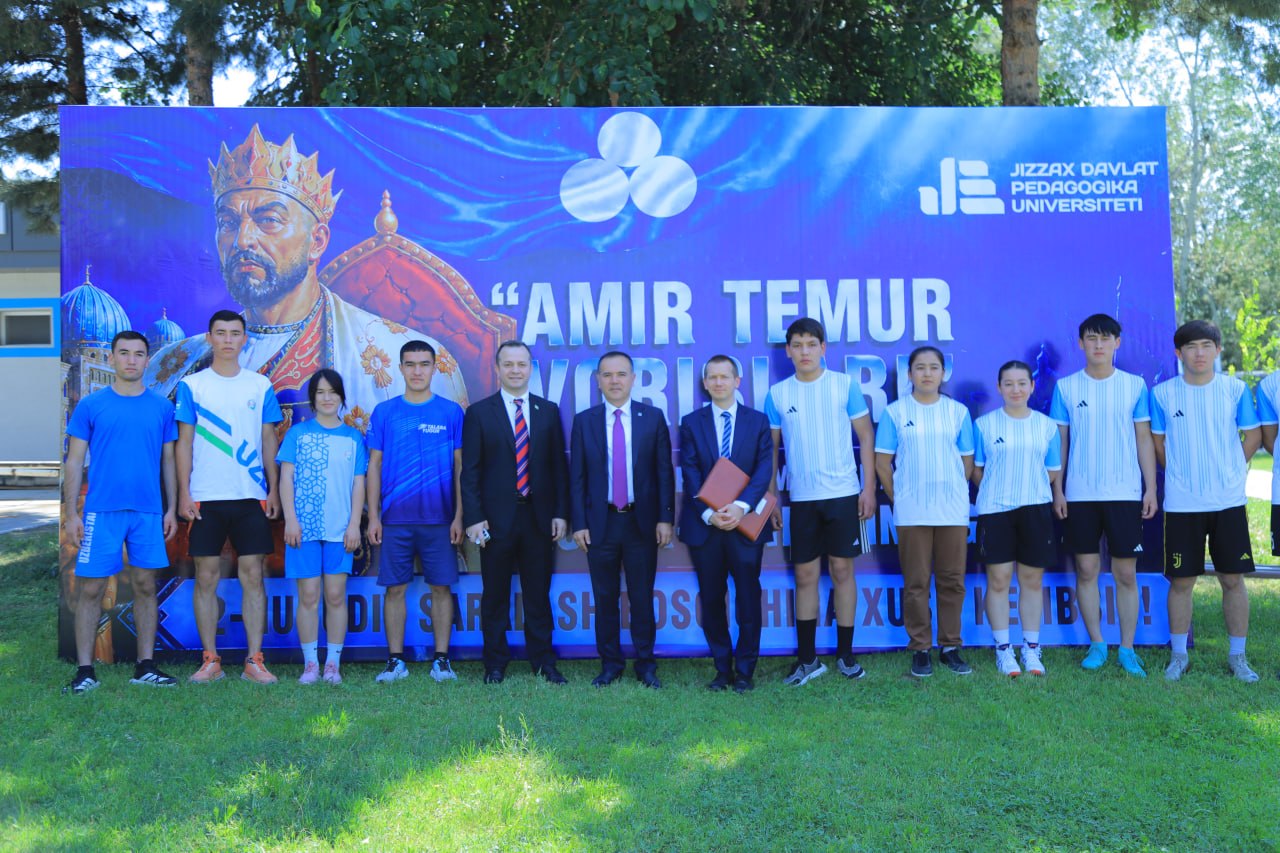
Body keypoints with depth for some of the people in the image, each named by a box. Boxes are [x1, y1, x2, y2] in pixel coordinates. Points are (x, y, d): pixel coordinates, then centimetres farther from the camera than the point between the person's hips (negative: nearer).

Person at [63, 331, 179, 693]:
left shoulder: (162, 407, 7)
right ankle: (85, 669, 10)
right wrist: (71, 513, -3)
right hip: (101, 511, -2)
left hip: (149, 512, 2)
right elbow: (74, 462, 3)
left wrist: (171, 508, 6)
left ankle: (146, 667, 14)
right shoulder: (91, 405, 2)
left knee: (145, 586, 6)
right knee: (90, 589, 0)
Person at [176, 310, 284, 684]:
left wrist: (273, 491, 4)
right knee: (206, 577, 3)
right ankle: (210, 660, 12)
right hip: (206, 498, -1)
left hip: (251, 497, 1)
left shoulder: (261, 385, 8)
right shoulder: (192, 386, 5)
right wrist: (184, 494, -4)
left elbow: (268, 441, 10)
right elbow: (184, 443, 3)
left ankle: (254, 660, 6)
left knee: (252, 575, 1)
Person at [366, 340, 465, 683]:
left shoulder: (451, 412, 4)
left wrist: (459, 516, -2)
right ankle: (395, 661, 13)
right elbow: (374, 466, 7)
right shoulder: (384, 412, 6)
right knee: (395, 588, 4)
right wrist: (373, 516, 0)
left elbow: (460, 467, 4)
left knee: (441, 587, 3)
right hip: (395, 519, 1)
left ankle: (441, 659, 12)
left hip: (439, 519, 0)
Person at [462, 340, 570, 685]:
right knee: (495, 595, 7)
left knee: (538, 593, 9)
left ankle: (543, 662, 20)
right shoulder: (479, 413, 2)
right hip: (496, 518, -1)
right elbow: (470, 471, -2)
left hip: (539, 516, 2)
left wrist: (560, 513, 0)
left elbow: (559, 466, 7)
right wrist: (473, 518, -9)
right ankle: (495, 663, 19)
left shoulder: (548, 411, 8)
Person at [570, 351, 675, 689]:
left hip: (642, 522, -1)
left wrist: (665, 518, -5)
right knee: (605, 598, 8)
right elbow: (577, 477, 2)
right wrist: (578, 523, -3)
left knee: (642, 597, 7)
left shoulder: (653, 417, 1)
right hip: (601, 522, 1)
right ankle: (610, 664, 21)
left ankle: (646, 665, 19)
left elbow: (664, 472, 0)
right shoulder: (584, 420, 3)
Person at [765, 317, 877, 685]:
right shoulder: (777, 393, 3)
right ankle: (808, 659, 14)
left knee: (842, 570, 4)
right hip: (801, 498, 2)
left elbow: (866, 436, 2)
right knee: (805, 576, 5)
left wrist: (869, 487, -3)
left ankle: (846, 654, 16)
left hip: (843, 493, -1)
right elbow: (770, 448, 9)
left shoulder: (845, 385, -1)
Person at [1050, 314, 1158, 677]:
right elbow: (1060, 441, 6)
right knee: (1086, 570, 4)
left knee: (1126, 573, 2)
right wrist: (1057, 490, 1)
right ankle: (1096, 645, 16)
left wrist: (1151, 488, 0)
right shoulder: (1065, 387, 4)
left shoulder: (1135, 385, 4)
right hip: (1080, 496, 1)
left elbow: (1144, 439, 6)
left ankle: (1127, 648, 11)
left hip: (1125, 494, 0)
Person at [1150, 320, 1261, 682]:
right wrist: (1182, 474, 5)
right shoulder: (1163, 393, -1)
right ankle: (1179, 655, 17)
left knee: (1233, 579, 5)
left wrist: (1229, 471, 5)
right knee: (1181, 580, 4)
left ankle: (1237, 656, 19)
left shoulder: (1236, 390, 1)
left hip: (1228, 501, 1)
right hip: (1181, 503, -1)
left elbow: (1253, 436, 9)